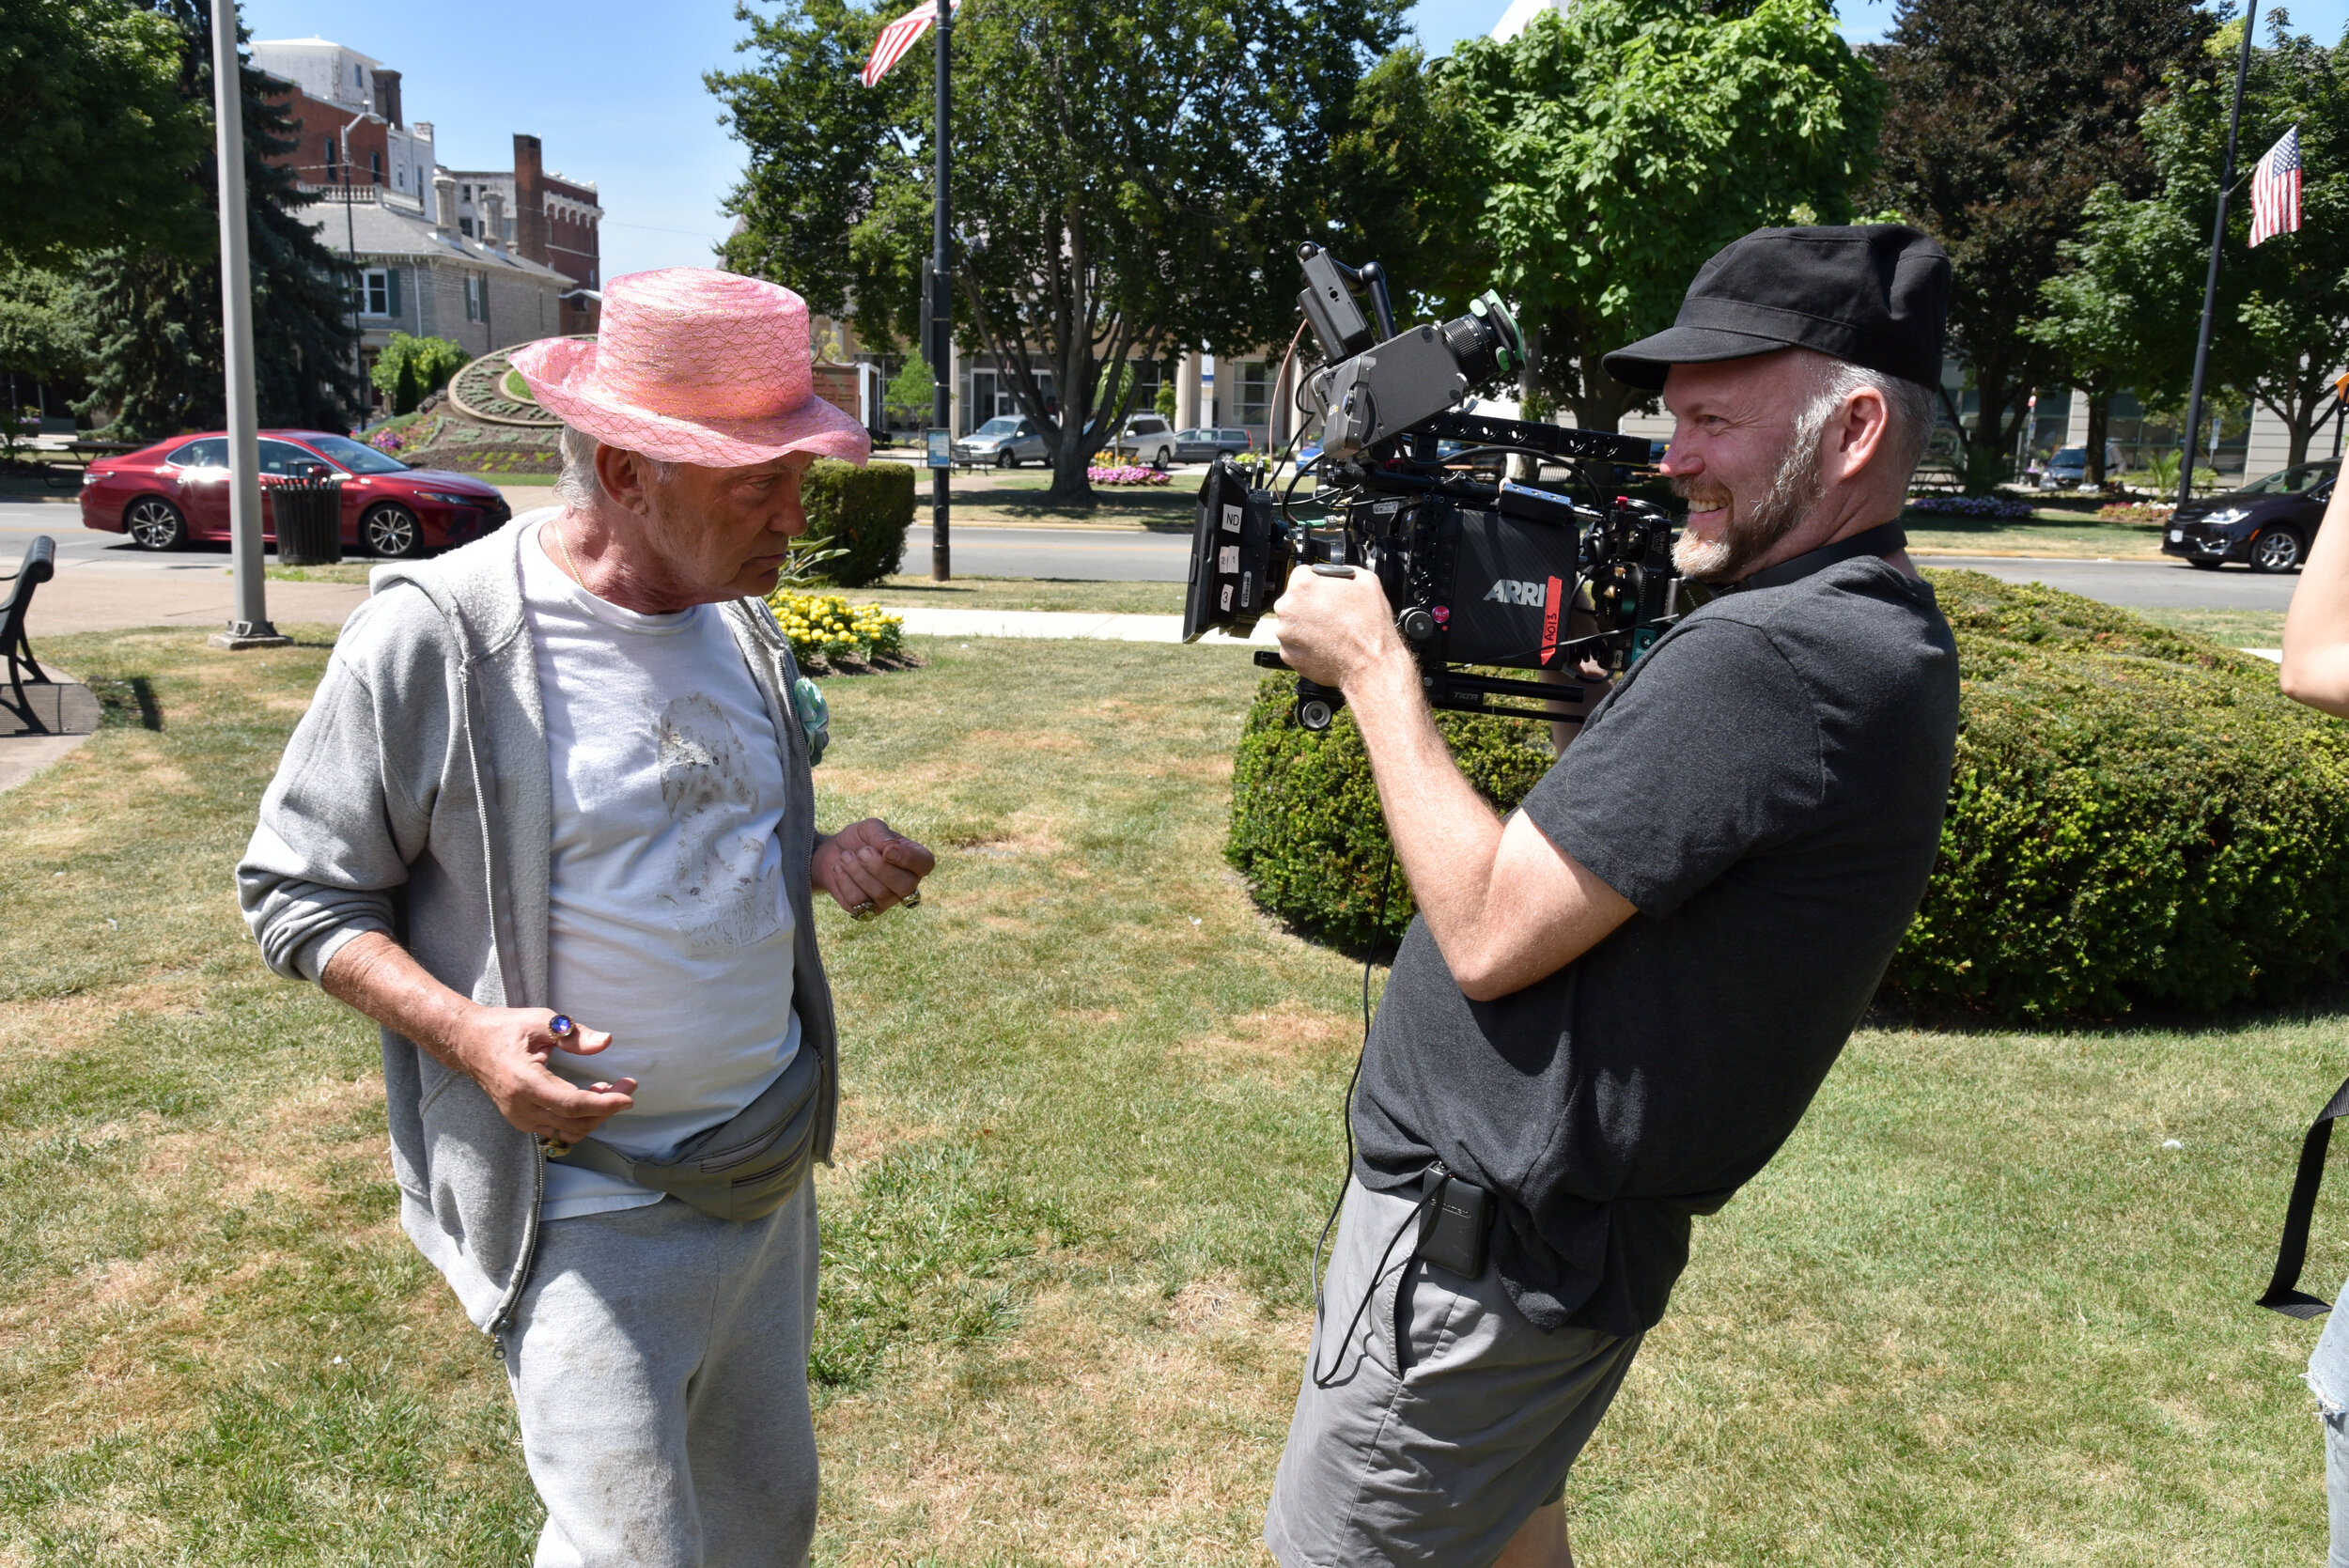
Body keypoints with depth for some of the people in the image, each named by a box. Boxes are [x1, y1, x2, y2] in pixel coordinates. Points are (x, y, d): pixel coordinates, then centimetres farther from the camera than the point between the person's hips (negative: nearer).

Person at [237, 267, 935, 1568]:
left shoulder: (742, 621, 4)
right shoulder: (436, 632, -16)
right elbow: (297, 893, -8)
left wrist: (823, 861, -4)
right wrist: (468, 1033, -24)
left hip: (772, 1170, 7)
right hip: (589, 1205, -6)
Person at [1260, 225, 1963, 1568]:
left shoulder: (1770, 661, -27)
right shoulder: (1887, 634, 7)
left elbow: (1491, 932, -24)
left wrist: (1377, 672, -15)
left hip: (1479, 1248, -10)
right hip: (1556, 1233, 10)